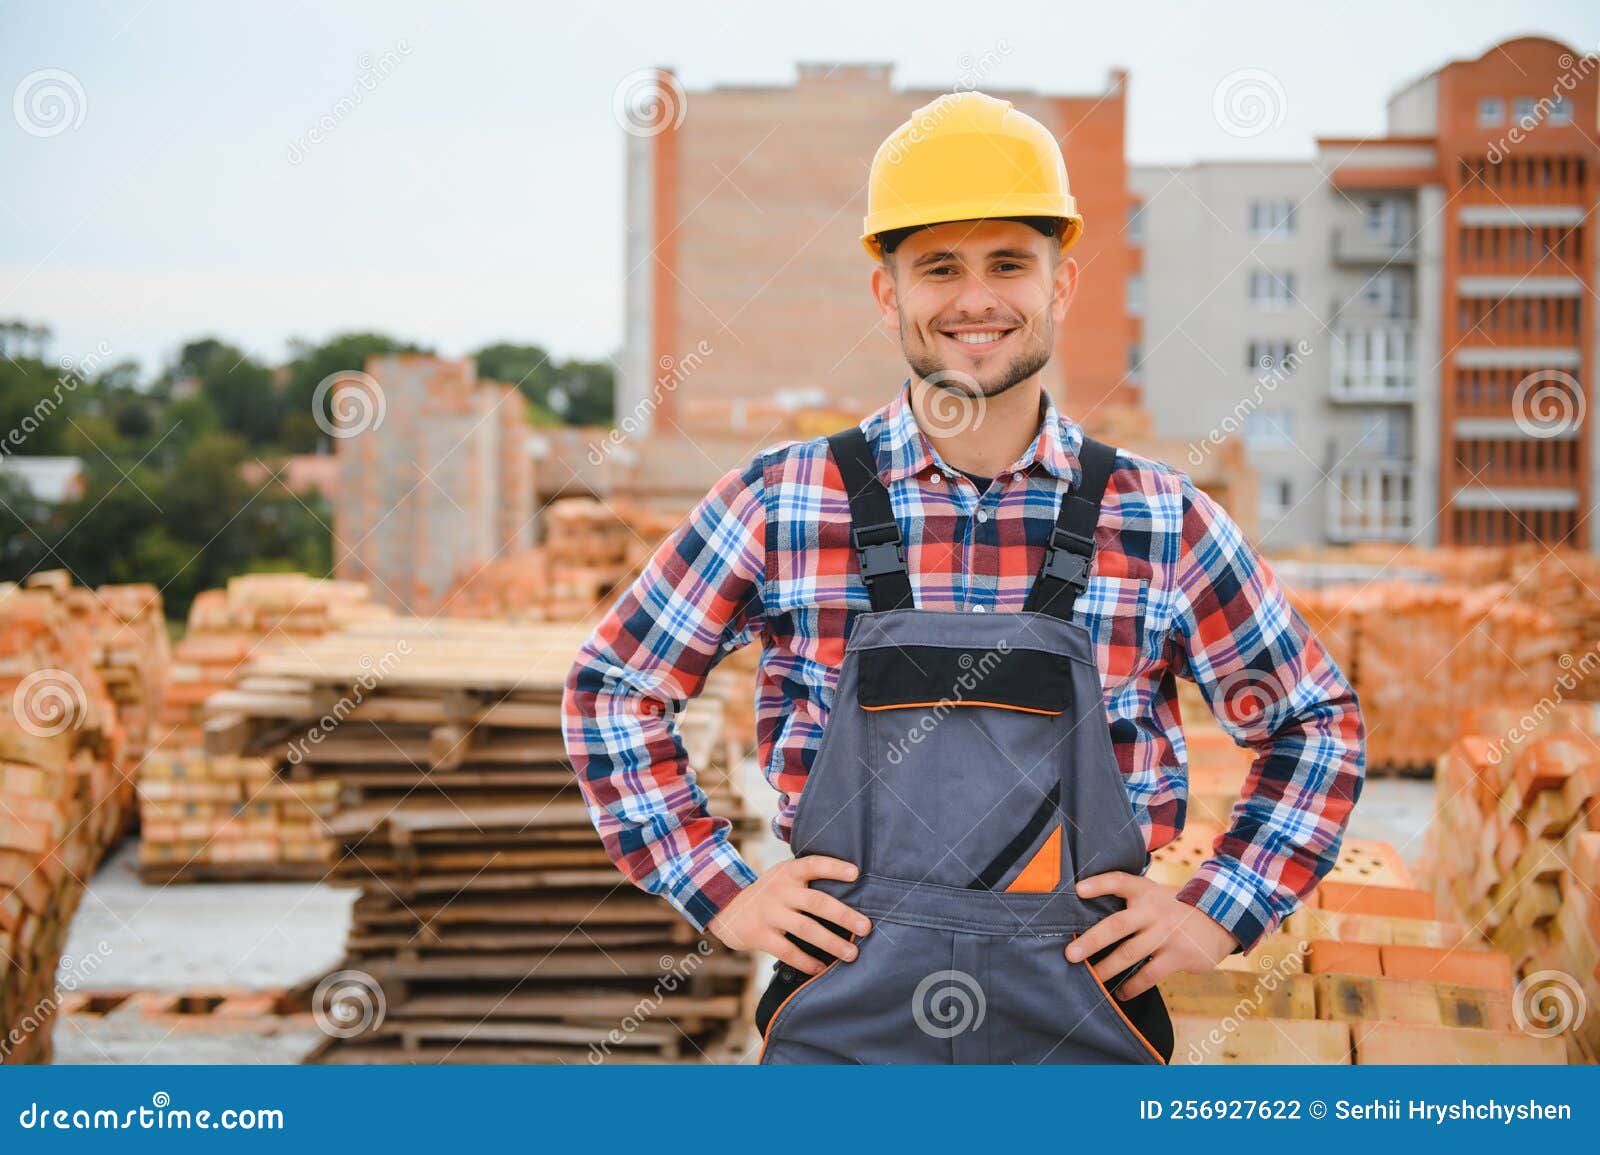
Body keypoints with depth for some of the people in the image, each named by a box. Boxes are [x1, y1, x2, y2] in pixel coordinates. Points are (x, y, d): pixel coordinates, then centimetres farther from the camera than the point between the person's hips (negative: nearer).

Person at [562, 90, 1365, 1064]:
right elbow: (612, 690, 8)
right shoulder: (781, 504, -2)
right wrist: (721, 893, 1)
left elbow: (1319, 722, 11)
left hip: (1082, 1017, 1)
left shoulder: (1163, 522, 0)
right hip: (842, 1016, 0)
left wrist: (1220, 916, 2)